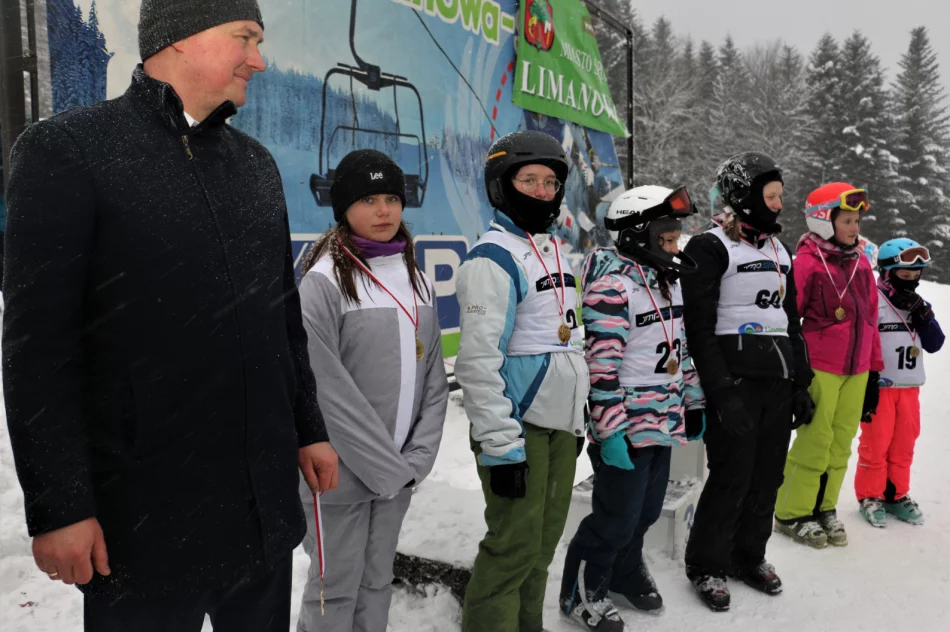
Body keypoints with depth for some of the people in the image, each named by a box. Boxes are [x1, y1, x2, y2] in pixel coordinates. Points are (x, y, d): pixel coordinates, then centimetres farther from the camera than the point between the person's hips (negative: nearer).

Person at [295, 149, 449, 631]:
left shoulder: (417, 281, 8)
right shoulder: (324, 281, -12)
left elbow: (433, 377, 6)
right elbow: (329, 389, -16)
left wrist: (417, 457, -4)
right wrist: (383, 465, -13)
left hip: (400, 470, 6)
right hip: (342, 471, -5)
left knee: (378, 582, 19)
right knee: (335, 589, 8)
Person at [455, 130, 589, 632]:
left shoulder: (555, 254, 15)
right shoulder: (493, 258, -12)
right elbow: (478, 361, -19)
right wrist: (501, 446, -21)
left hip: (560, 425, 8)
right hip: (519, 427, -8)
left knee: (544, 541, 15)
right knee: (514, 548, -5)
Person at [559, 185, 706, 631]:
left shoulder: (668, 280, 11)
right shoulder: (612, 284, -18)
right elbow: (601, 365, -21)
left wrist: (693, 403, 20)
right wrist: (611, 430, -21)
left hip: (664, 421, 8)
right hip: (628, 427, -8)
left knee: (647, 509, 19)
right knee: (617, 518, 2)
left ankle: (626, 571, 44)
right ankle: (583, 592, 23)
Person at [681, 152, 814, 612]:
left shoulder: (779, 250, 16)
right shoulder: (710, 247, -7)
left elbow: (792, 320, 20)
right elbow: (699, 328, -13)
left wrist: (801, 384, 15)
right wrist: (722, 392, -18)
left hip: (780, 381, 7)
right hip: (735, 380, -7)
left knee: (767, 476, 11)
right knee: (731, 478, -2)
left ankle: (749, 556, 30)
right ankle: (706, 566, 17)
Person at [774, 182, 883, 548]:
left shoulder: (861, 264, 11)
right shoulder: (808, 264, -10)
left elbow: (871, 319, 16)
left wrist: (874, 369, 16)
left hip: (856, 371, 6)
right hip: (820, 370, -6)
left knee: (841, 444, 10)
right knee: (815, 442, -2)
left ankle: (825, 508, 25)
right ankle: (792, 513, 13)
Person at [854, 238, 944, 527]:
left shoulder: (920, 306, 10)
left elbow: (935, 344, 3)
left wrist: (923, 314, -11)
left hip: (910, 388, 6)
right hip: (879, 387, -6)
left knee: (904, 444, 13)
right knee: (875, 445, 1)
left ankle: (897, 494, 27)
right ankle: (870, 495, 15)